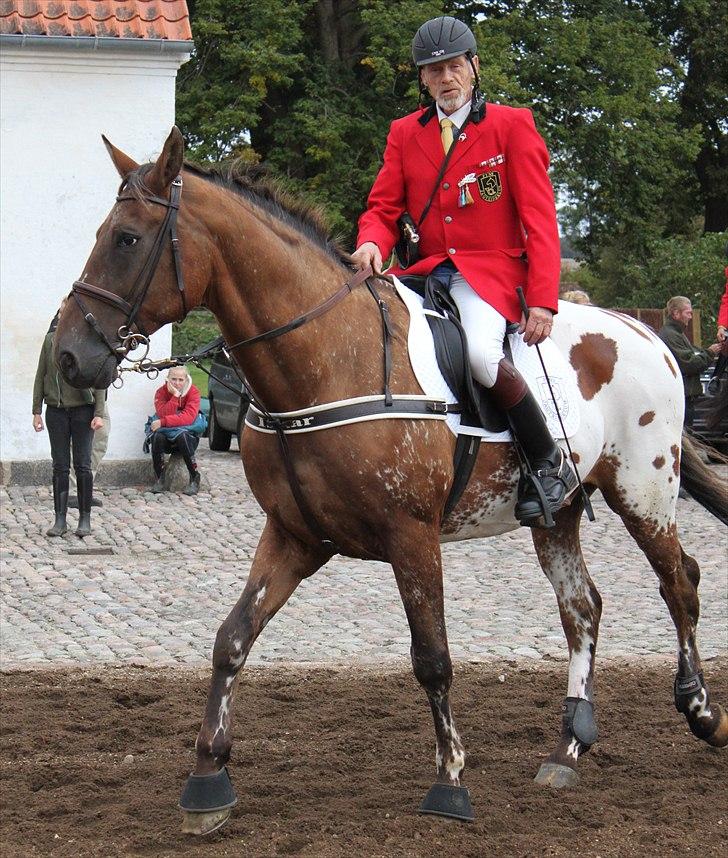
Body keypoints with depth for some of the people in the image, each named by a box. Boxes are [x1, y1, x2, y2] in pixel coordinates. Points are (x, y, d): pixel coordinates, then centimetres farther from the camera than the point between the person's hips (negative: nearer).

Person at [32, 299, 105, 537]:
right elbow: (40, 376, 8)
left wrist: (99, 413, -9)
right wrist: (37, 411, 5)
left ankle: (85, 519, 9)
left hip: (82, 410, -3)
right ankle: (60, 519, 10)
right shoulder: (50, 340, 5)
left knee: (82, 466, 1)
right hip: (56, 411, 3)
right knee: (59, 467, 5)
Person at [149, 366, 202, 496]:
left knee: (182, 436, -36)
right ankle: (159, 479, -19)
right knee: (157, 435, -31)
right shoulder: (161, 392, -3)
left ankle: (195, 479, -23)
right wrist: (175, 396, -26)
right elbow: (163, 414, -19)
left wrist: (163, 422, -29)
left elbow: (189, 417, -24)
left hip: (188, 437, -2)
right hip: (167, 438, 2)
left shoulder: (193, 392, -9)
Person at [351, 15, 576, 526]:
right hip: (427, 271, 5)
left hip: (492, 271, -5)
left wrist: (543, 300, -15)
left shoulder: (512, 125, 1)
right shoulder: (405, 134, 14)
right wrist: (372, 243, -16)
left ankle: (551, 465, -15)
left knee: (479, 353, -34)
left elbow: (539, 220, -4)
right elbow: (383, 207, 10)